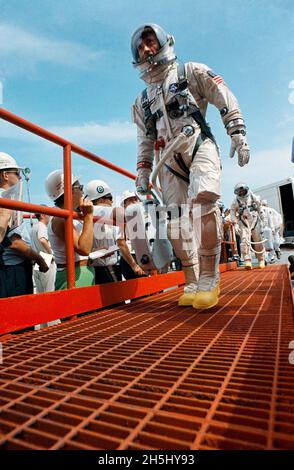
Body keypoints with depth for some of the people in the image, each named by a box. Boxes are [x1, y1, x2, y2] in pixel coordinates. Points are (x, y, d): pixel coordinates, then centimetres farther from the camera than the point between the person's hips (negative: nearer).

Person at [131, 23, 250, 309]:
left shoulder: (192, 72, 14)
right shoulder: (142, 101, 25)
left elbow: (226, 101, 7)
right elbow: (145, 140, 23)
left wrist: (238, 134, -5)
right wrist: (143, 171, 11)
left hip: (199, 146, -4)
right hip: (170, 160, 4)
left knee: (203, 198, -33)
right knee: (178, 224, -5)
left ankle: (209, 278, -26)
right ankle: (192, 284, 6)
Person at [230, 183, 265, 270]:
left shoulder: (254, 197, 2)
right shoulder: (235, 201, -2)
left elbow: (260, 209, 10)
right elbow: (233, 213, -1)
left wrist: (261, 221, 8)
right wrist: (235, 224, -10)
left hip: (254, 222, 1)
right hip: (243, 223, -1)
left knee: (258, 242, 5)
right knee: (245, 240, -18)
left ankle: (261, 261, 20)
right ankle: (247, 262, -22)